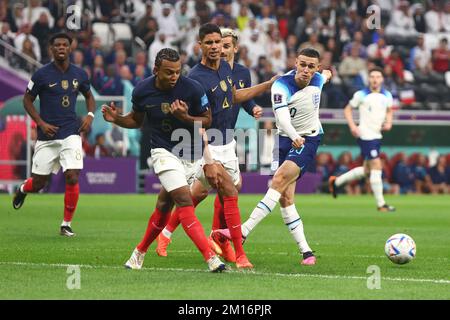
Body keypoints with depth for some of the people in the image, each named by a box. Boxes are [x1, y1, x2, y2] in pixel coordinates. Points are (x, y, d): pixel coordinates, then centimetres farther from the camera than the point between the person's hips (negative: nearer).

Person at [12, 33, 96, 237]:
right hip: (47, 136, -1)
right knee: (38, 184, 4)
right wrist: (41, 123, -8)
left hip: (71, 134, 2)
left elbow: (89, 96, 22)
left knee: (72, 178, -14)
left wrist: (90, 115, 3)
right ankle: (23, 189, 43)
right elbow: (27, 99, 3)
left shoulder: (79, 74, 5)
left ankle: (66, 225, 2)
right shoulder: (42, 74, -5)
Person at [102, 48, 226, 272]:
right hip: (163, 151, -1)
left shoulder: (192, 89, -15)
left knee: (164, 206, 8)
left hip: (191, 153, 1)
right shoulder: (142, 91, -8)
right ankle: (210, 256, -23)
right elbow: (136, 120, 9)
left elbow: (207, 120, -5)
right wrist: (116, 119, -10)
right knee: (184, 201, -19)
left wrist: (185, 117, -23)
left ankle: (140, 251, 30)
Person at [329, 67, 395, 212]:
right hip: (366, 135, -7)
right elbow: (347, 109, 1)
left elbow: (389, 111, 22)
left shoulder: (387, 96, 7)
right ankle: (381, 204, -6)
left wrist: (388, 122, 2)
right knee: (377, 167, -11)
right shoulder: (361, 95, -7)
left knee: (366, 170, 15)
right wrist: (352, 126, -12)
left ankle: (336, 181, 33)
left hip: (378, 135, 7)